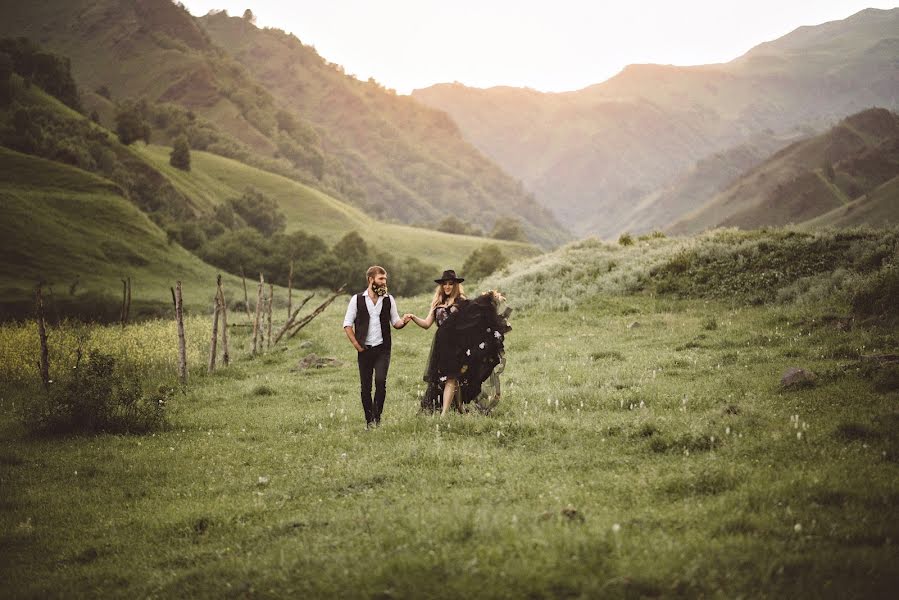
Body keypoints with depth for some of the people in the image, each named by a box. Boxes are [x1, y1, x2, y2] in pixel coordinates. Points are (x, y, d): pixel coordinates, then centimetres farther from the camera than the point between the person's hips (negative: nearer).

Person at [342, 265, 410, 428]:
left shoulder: (389, 299, 7)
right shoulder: (357, 299, 1)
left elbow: (395, 322, 11)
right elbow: (347, 324, 3)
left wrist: (403, 322, -12)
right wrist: (356, 345, -5)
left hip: (383, 349, 1)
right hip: (364, 349, 0)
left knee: (381, 381, -15)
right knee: (365, 387, 3)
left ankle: (377, 417, -2)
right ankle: (369, 420, 14)